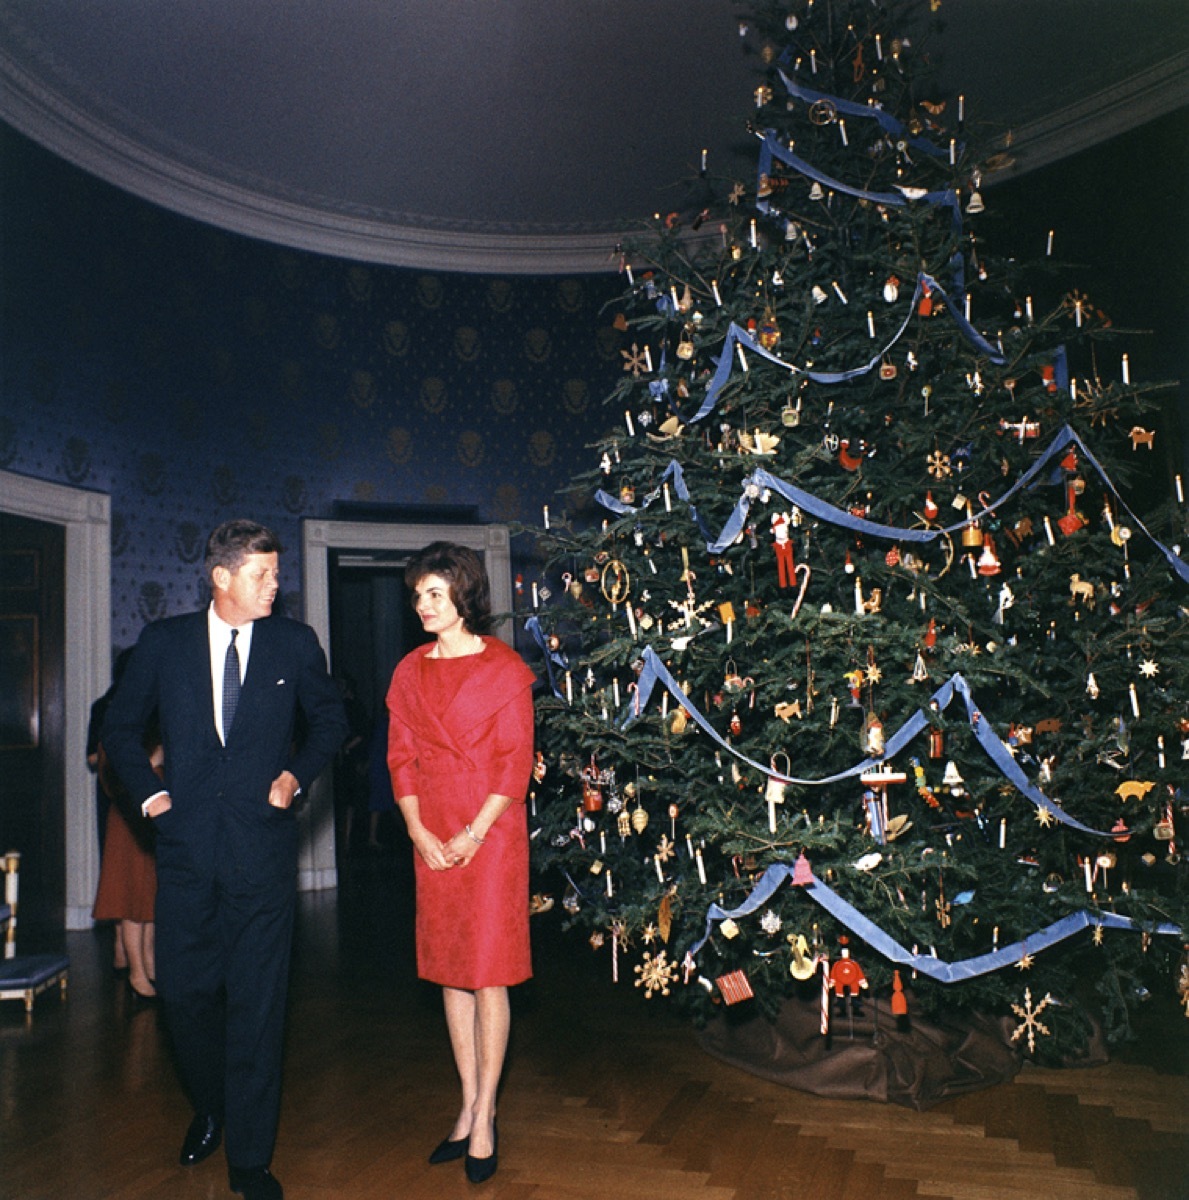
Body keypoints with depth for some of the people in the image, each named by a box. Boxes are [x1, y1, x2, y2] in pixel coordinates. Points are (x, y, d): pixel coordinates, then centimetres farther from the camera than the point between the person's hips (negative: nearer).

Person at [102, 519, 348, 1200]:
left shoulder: (295, 644, 3)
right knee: (184, 990, 10)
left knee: (258, 1003, 2)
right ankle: (210, 1109, 39)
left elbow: (330, 720, 15)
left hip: (264, 845, -1)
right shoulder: (164, 643, 4)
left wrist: (298, 773, 1)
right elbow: (122, 726, 15)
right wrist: (148, 791, 5)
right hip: (188, 844, 2)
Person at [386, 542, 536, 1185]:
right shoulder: (410, 671, 9)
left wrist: (475, 833, -13)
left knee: (488, 970, 0)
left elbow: (517, 760, -8)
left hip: (490, 830, -5)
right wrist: (417, 830, -5)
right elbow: (401, 756, 8)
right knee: (448, 969, 11)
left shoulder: (504, 668, -5)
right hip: (432, 836, 5)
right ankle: (469, 1106, 24)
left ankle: (485, 1116, 12)